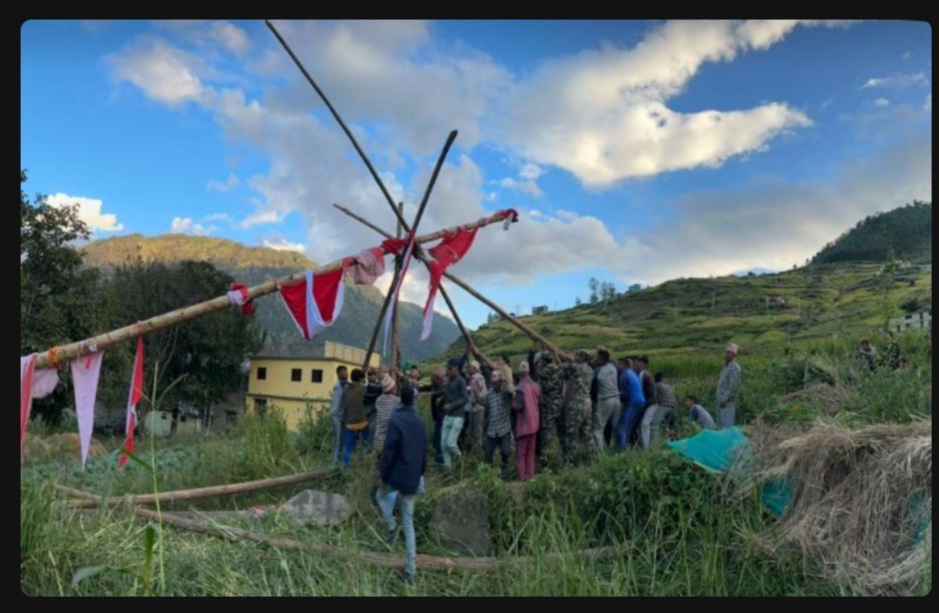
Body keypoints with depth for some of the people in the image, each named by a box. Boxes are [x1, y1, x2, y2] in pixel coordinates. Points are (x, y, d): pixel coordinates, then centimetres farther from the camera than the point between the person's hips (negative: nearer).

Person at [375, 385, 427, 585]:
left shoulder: (395, 421, -14)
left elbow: (388, 451, -16)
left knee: (381, 495, 29)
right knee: (409, 524, 11)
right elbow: (424, 452, 13)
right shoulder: (420, 422, 6)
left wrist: (383, 475, -7)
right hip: (413, 479, 5)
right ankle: (410, 570, 10)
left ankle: (391, 526, 6)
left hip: (396, 475, -5)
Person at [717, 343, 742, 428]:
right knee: (721, 424, 13)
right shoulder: (727, 366, 16)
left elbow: (734, 387, -20)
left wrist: (725, 400, -21)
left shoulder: (735, 368, -14)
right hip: (722, 400, 10)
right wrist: (720, 399, 18)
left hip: (728, 402, -10)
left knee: (727, 425, -8)